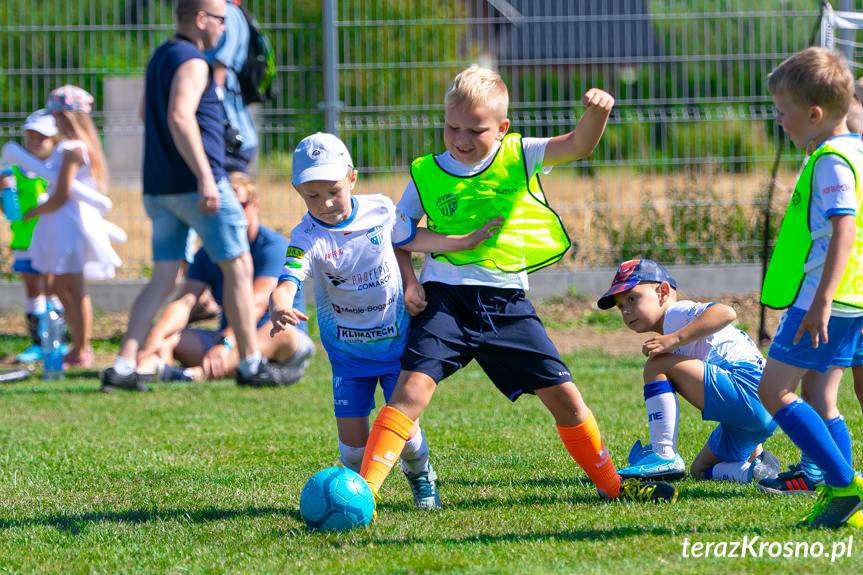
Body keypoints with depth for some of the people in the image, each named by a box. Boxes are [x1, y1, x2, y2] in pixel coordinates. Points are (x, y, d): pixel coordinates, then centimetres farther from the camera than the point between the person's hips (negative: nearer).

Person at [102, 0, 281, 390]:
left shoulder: (160, 58, 17)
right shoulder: (192, 62, -12)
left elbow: (146, 112, 33)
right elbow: (179, 117, -26)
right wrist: (205, 177, -30)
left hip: (159, 189, 9)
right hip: (196, 184, -9)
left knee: (163, 279, 7)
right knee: (238, 268, 4)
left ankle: (123, 367, -5)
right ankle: (250, 364, 8)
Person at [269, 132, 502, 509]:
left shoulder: (380, 210, -10)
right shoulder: (307, 238, -20)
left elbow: (410, 238, 12)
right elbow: (287, 282, -37)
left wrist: (464, 242, 14)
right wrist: (279, 310, -60)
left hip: (395, 340, 1)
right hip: (347, 351, -1)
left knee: (404, 424, -2)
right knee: (352, 436, -6)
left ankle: (422, 480, 30)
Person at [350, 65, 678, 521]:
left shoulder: (519, 158, 2)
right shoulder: (427, 174, 2)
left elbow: (579, 145, -13)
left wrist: (596, 113, -35)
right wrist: (409, 283, -4)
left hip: (508, 303, 2)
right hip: (446, 298, -1)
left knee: (564, 396, 4)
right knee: (412, 388, -21)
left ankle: (612, 484, 23)